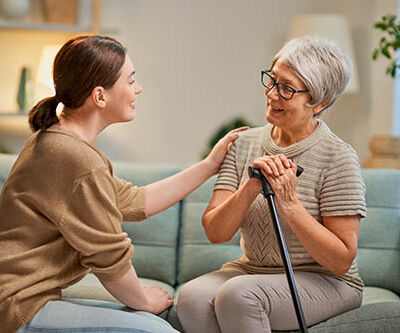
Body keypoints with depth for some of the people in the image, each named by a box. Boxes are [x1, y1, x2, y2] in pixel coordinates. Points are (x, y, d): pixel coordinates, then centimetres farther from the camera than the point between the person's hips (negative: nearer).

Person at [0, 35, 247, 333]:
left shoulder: (53, 139, 11)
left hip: (24, 300, 10)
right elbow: (109, 259, -14)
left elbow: (134, 202, 14)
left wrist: (209, 166, 17)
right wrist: (145, 301, 5)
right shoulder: (79, 159, -22)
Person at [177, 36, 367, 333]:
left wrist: (289, 202, -22)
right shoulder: (244, 144, 3)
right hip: (250, 270, 4)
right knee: (192, 297, -26)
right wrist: (251, 187, -22)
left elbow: (341, 260, -13)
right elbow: (215, 233, -4)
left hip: (324, 281, -4)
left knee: (237, 294, -31)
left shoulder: (339, 158, -11)